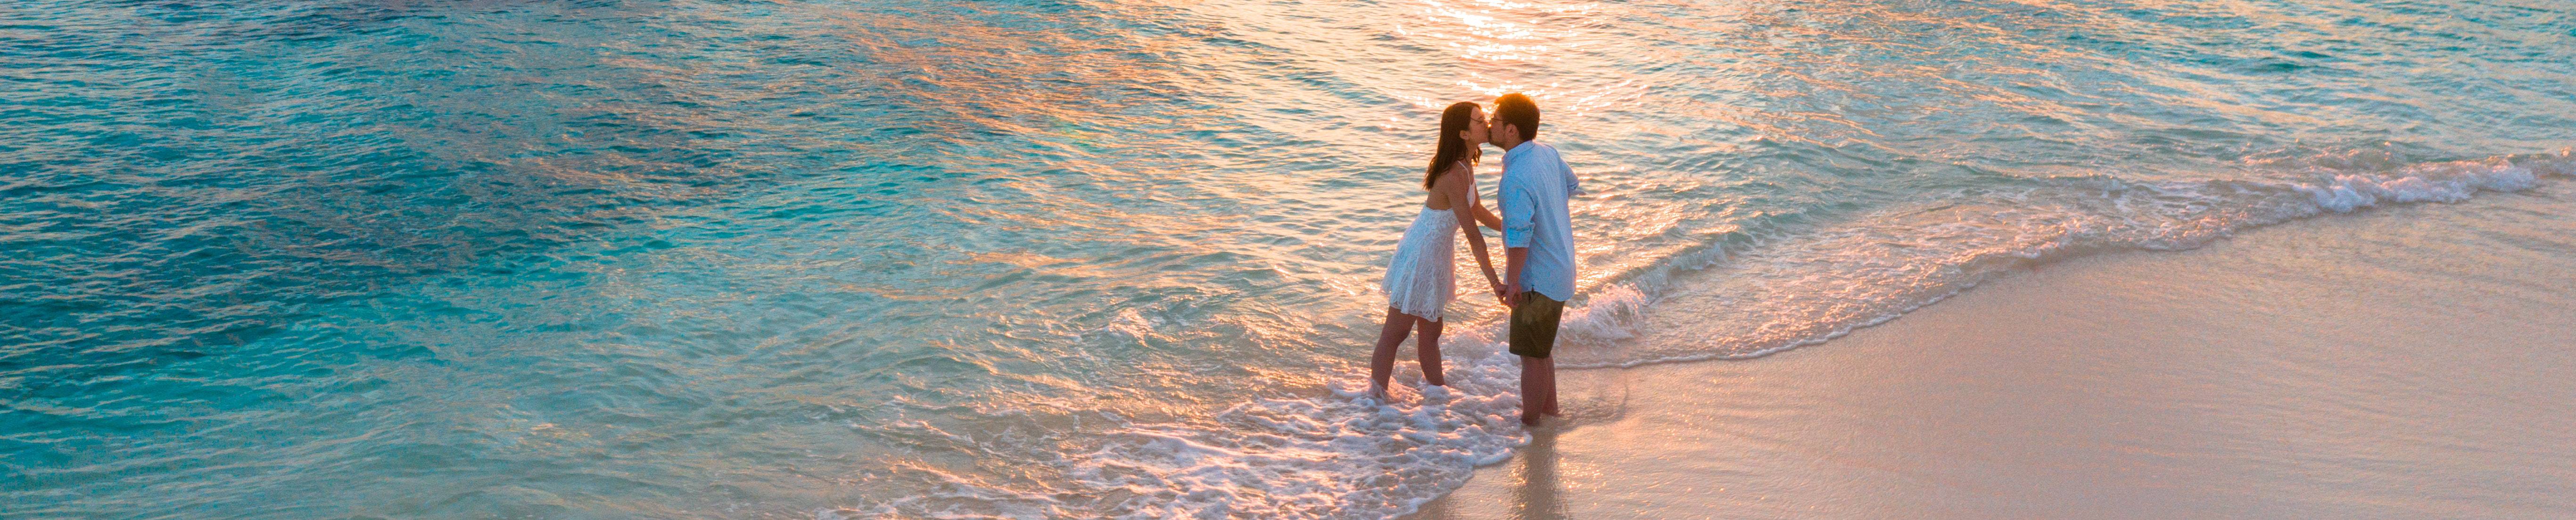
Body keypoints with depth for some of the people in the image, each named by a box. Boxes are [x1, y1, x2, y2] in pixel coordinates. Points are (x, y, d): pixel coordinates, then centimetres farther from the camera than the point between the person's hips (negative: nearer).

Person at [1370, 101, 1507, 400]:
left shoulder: (1465, 165, 3)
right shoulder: (1454, 176, -27)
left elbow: (1478, 211, 19)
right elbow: (1472, 234, -27)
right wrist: (1494, 282, -24)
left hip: (1436, 252, 10)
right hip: (1423, 254, -10)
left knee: (1431, 330, 22)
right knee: (1395, 333, 1)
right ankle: (1376, 398, 8)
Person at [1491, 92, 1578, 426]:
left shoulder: (1517, 180, -28)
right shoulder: (1547, 153, 0)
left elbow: (1519, 238, -30)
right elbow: (1572, 186, 19)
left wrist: (1512, 284, -21)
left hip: (1538, 280, -9)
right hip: (1560, 270, 9)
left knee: (1532, 356, 6)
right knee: (1541, 350, 24)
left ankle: (1529, 425, 18)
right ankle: (1549, 409, 38)